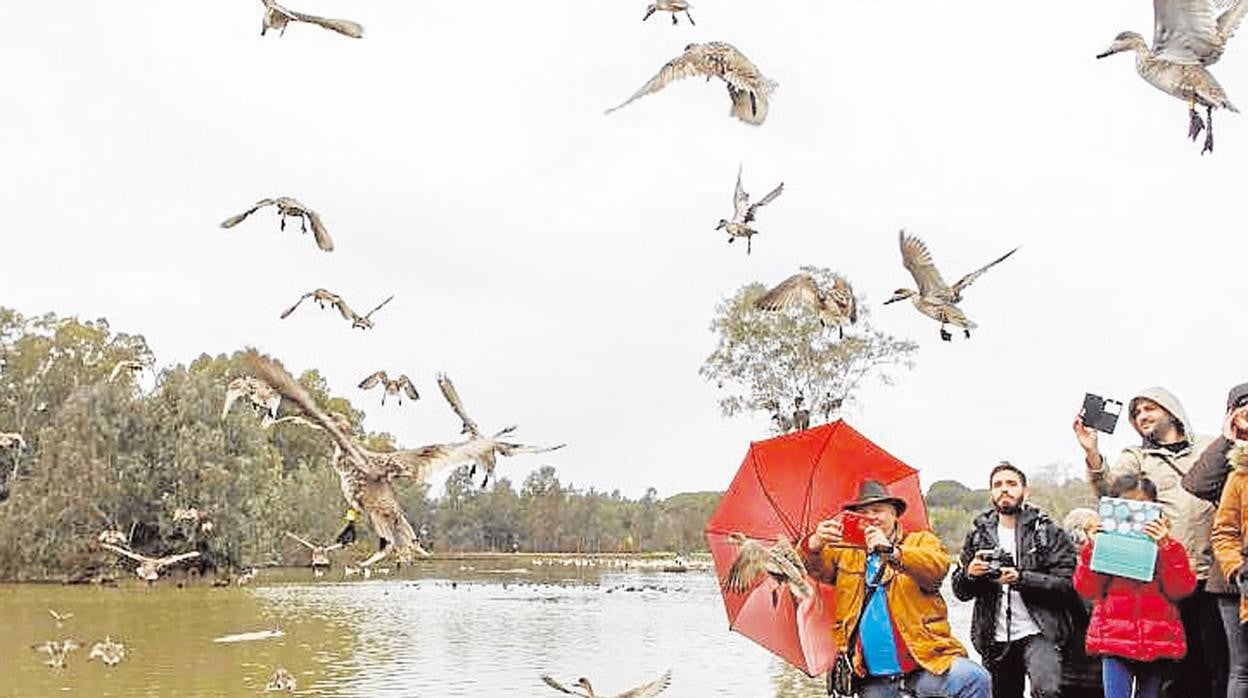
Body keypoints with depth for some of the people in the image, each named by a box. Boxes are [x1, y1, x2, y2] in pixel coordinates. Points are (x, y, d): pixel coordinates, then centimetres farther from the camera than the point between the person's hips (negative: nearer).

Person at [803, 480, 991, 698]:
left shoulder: (921, 540, 9)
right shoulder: (845, 552, 15)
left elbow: (939, 566, -11)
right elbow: (812, 567, 2)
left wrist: (892, 551, -26)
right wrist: (814, 544, -21)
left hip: (924, 661, -3)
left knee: (976, 680, -25)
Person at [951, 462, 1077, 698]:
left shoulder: (1048, 532, 1)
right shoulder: (978, 534, 11)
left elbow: (1067, 583, -10)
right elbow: (959, 590, 13)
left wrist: (1022, 578, -22)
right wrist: (970, 574, -9)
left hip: (1038, 633, -4)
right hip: (996, 640, 4)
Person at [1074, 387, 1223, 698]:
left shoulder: (1211, 447, 16)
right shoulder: (1135, 457, 14)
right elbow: (1109, 489, -5)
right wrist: (1092, 453, -21)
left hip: (1214, 575, 0)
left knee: (1221, 659, -2)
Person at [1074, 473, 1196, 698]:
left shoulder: (1169, 547, 7)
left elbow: (1181, 589, -6)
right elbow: (1087, 589, -2)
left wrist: (1164, 548, -15)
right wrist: (1093, 547, -11)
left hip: (1157, 642, 1)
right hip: (1115, 640, -1)